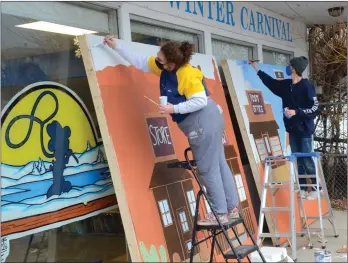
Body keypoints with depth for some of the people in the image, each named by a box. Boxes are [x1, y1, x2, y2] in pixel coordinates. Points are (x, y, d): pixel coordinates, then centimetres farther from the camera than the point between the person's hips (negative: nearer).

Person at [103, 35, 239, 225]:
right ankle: (232, 208, 20)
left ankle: (221, 214, 5)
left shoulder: (187, 74, -21)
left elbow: (200, 101, -25)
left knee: (208, 169, -4)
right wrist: (116, 46, 12)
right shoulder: (163, 68, 5)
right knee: (218, 164, 12)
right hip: (205, 121, 10)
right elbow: (138, 60, 12)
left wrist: (174, 109, -26)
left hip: (204, 122, -10)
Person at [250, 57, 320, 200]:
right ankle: (303, 188, 18)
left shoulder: (306, 86, -13)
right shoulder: (286, 85, 7)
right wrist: (256, 69, 27)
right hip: (292, 129, 7)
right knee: (297, 160, 10)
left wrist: (296, 112, -20)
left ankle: (314, 189, 9)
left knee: (307, 160, -2)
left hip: (304, 129, -7)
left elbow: (315, 108, -14)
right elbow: (271, 82, 24)